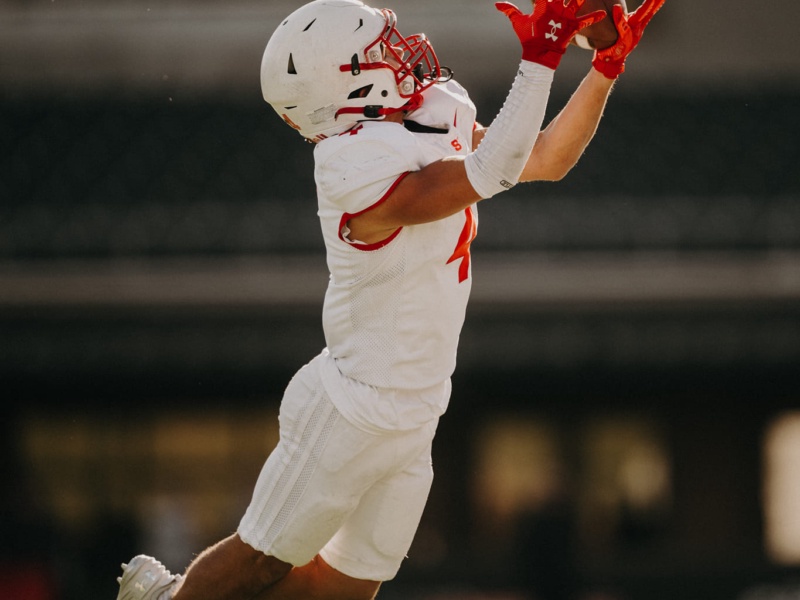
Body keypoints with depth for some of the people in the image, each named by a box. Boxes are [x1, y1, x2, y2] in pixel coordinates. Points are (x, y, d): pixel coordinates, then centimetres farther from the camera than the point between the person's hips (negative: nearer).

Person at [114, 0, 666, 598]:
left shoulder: (441, 118, -1)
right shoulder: (360, 175, -27)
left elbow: (548, 158, 8)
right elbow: (492, 173, -34)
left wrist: (607, 68, -2)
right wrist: (540, 61, -34)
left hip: (409, 423, 8)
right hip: (352, 413, -8)